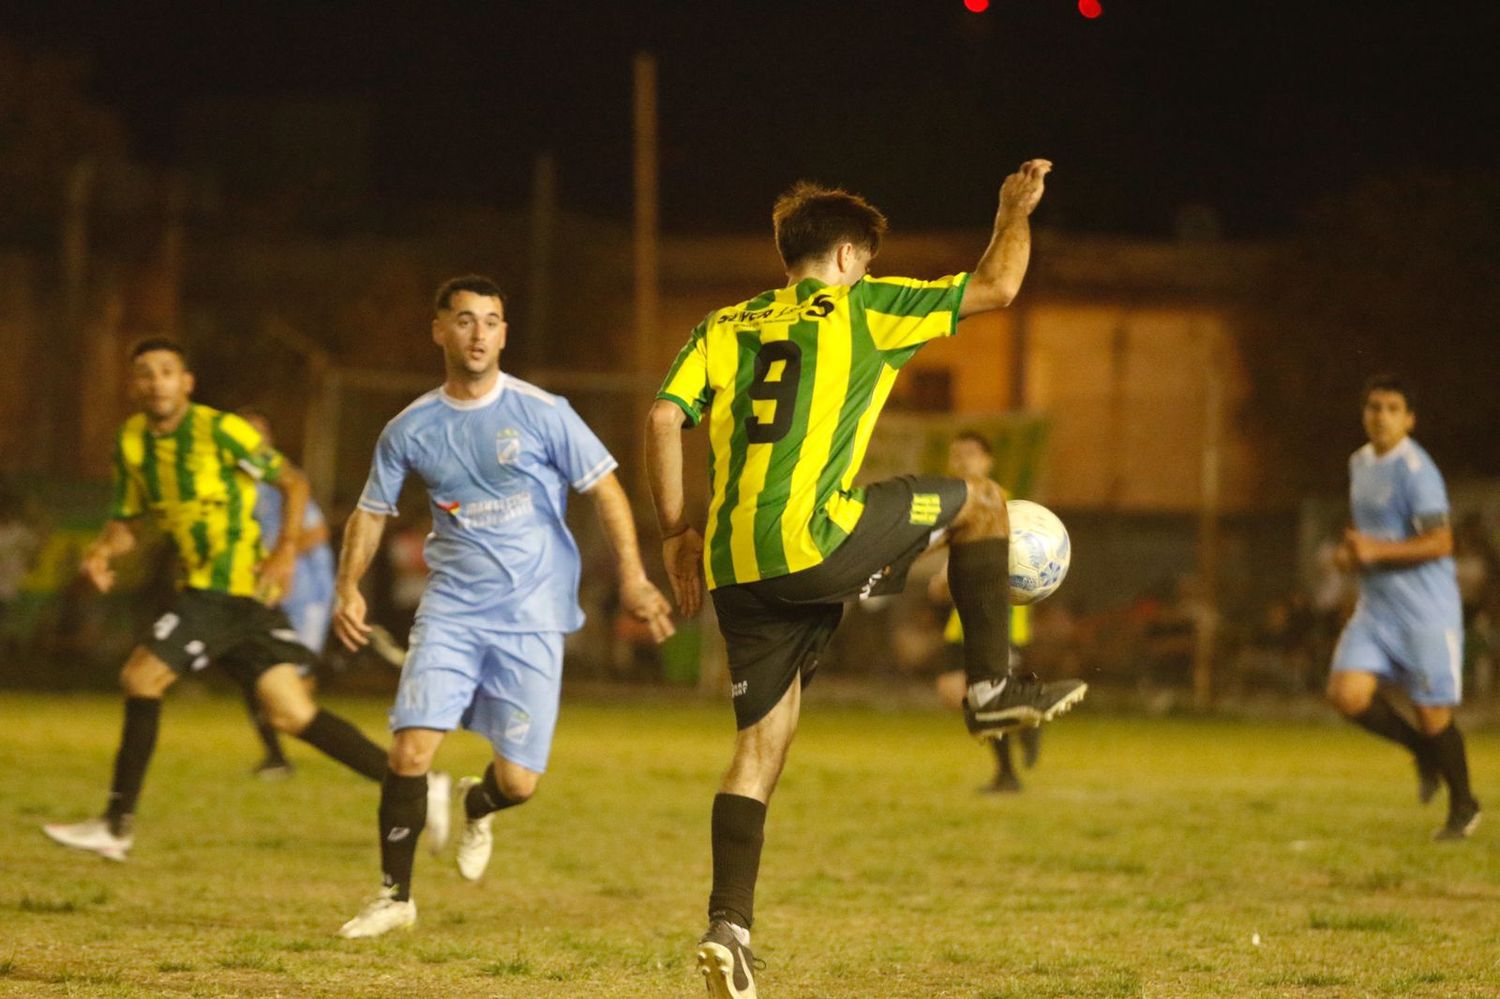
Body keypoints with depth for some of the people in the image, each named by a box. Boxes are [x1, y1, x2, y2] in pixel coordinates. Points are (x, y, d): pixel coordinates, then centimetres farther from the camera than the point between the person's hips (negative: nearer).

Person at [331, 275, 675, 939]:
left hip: (532, 616, -1)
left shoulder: (541, 414, -6)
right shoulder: (410, 429, 3)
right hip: (451, 606, 2)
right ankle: (395, 895, 2)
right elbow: (371, 511, 14)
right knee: (410, 751, -15)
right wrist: (348, 588, -1)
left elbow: (605, 491, 0)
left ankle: (477, 806, 35)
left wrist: (632, 579, -9)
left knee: (518, 782, -3)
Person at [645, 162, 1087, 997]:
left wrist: (678, 534, 11)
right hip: (810, 540, -6)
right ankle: (992, 689, 17)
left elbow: (665, 417, 6)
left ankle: (730, 928, -2)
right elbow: (998, 287, 13)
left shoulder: (724, 327, 20)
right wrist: (1017, 211, 30)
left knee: (761, 747, 10)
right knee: (979, 501, 15)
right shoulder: (861, 307, 8)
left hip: (737, 568, 6)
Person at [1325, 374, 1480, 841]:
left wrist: (1376, 551, -25)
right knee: (1347, 693, -11)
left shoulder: (1415, 470, -15)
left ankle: (1463, 806, 21)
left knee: (1432, 714, -2)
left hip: (1426, 610, -7)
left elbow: (1440, 543, -19)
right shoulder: (1360, 463, 12)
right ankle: (1423, 750, 14)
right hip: (1375, 606, 7)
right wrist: (1351, 553, 7)